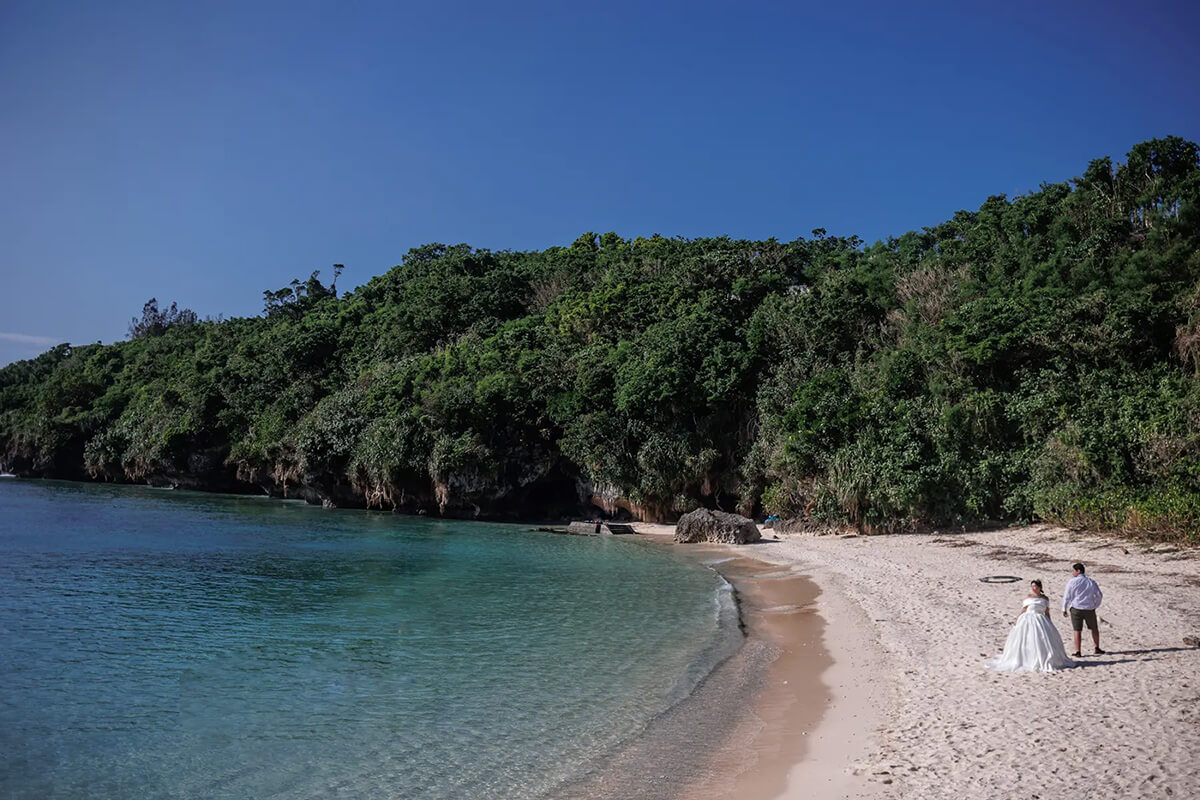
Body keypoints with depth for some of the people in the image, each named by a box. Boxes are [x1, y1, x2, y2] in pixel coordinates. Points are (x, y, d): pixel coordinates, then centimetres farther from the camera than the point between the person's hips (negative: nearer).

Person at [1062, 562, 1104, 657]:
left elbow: (1067, 596, -6)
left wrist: (1064, 609, 3)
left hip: (1076, 609, -3)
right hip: (1089, 609, 3)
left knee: (1077, 631, 1)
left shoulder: (1072, 582, -7)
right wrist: (1095, 605, 22)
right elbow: (1099, 595, 8)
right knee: (1094, 629, 21)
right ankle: (1097, 648, 27)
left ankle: (1077, 652, 0)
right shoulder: (1091, 582, 3)